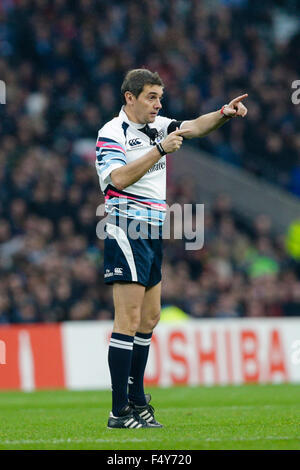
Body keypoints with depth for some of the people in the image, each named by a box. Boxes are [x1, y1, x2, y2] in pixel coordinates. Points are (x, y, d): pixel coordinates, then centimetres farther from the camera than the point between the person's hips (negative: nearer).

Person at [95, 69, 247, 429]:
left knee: (149, 318, 14)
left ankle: (136, 397, 24)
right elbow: (119, 178, -21)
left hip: (152, 235, 9)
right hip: (126, 233, -9)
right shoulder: (111, 133, -9)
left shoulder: (157, 127, 13)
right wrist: (160, 150, -23)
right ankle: (119, 412, -13)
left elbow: (192, 127, 3)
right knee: (129, 320, -12)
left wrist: (223, 114, -15)